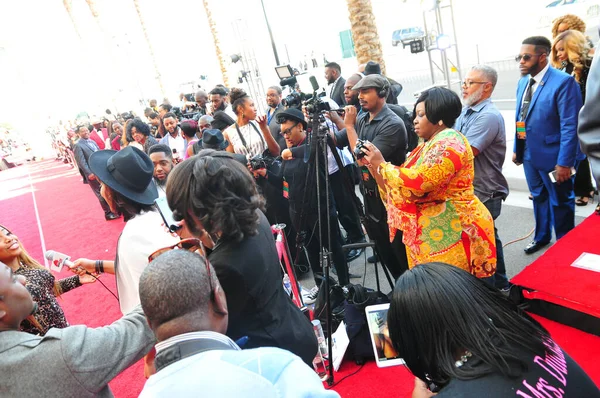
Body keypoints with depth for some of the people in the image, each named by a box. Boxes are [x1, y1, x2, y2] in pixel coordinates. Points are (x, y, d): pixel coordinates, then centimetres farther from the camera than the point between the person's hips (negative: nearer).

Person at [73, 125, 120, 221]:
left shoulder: (92, 141, 14)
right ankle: (108, 213, 14)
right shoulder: (78, 146, -9)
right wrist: (89, 173, -23)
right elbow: (81, 162, -16)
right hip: (93, 174, -7)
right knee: (101, 194, 3)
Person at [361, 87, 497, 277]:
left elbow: (415, 184, -24)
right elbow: (398, 186, 13)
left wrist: (381, 163, -12)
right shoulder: (426, 146, 16)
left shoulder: (449, 143, -12)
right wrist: (373, 167, 1)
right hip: (429, 235, 9)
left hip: (451, 234, -9)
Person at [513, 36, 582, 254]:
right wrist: (517, 149, 13)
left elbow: (570, 126, -19)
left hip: (552, 155, -6)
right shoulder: (523, 82, 5)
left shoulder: (563, 82, -17)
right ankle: (541, 236, 42)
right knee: (538, 197, 23)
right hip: (529, 154, 7)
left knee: (560, 202, 11)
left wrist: (565, 162, -21)